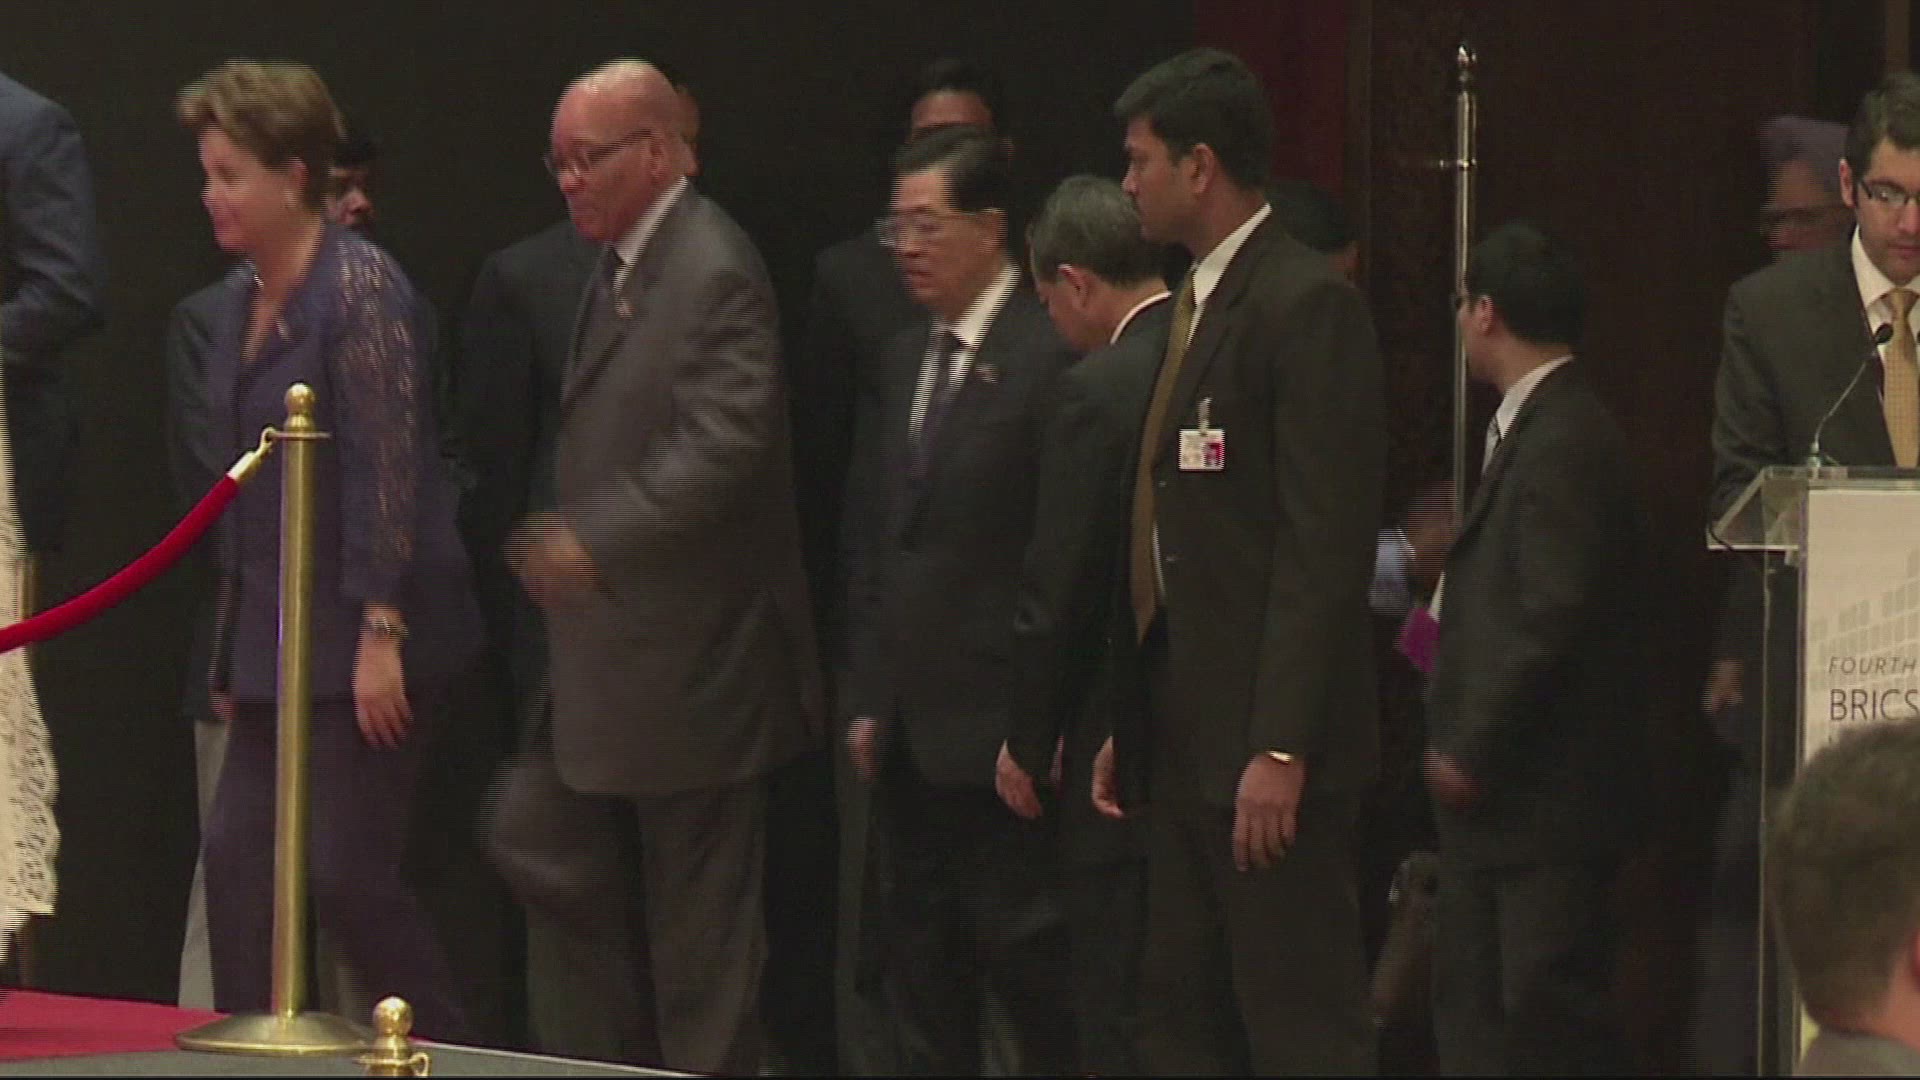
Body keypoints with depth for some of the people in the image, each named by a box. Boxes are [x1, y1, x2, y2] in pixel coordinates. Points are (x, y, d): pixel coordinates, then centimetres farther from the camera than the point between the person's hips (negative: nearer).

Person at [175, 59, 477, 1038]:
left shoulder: (358, 287, -14)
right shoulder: (243, 298, 12)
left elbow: (387, 466, -18)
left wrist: (382, 633, -21)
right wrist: (231, 657, 16)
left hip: (358, 628, -8)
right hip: (277, 633, 8)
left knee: (347, 872, -7)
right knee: (238, 858, 4)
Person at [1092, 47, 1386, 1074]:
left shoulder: (1307, 306, -13)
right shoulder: (1195, 305, 16)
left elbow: (1327, 544, -19)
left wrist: (1280, 750, -23)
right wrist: (1127, 725, 18)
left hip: (1264, 751, -10)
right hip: (1185, 743, 10)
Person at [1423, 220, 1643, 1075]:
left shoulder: (1566, 442, -16)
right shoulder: (1531, 428, 16)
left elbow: (1550, 619, -22)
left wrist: (1470, 750, -17)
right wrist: (1459, 744, 15)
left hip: (1544, 802, -11)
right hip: (1496, 789, 11)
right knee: (1472, 1010, 12)